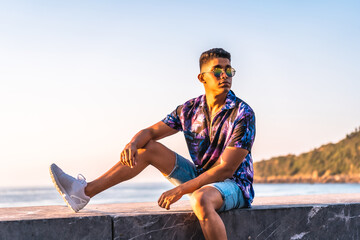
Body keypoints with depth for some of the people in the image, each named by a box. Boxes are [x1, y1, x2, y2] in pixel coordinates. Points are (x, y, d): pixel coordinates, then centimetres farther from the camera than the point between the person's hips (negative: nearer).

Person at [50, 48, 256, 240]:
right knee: (148, 148, -2)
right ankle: (84, 192, -5)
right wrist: (133, 144, -19)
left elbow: (226, 168, -24)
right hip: (200, 176, 6)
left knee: (200, 199, -41)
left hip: (235, 185, -6)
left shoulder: (243, 114, -19)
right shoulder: (190, 110, 0)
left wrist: (180, 190, -28)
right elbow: (150, 132, 7)